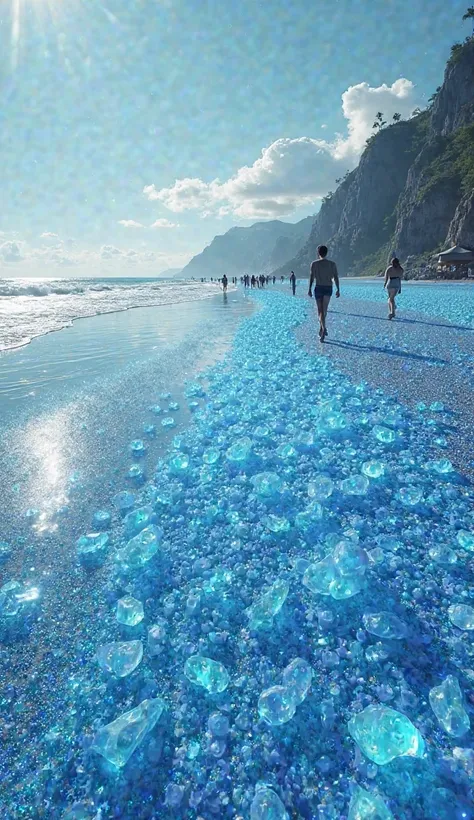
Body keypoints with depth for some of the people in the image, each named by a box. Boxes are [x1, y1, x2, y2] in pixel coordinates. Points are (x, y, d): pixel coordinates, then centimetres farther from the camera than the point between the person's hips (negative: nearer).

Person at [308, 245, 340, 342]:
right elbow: (336, 278, 0)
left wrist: (310, 289, 1)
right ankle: (321, 328, 12)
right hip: (328, 288, 1)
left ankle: (323, 329, -16)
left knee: (320, 310, 1)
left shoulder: (314, 263, -1)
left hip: (318, 288, -1)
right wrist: (338, 290, 5)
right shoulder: (332, 264, 3)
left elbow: (312, 277, -4)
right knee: (324, 310, 11)